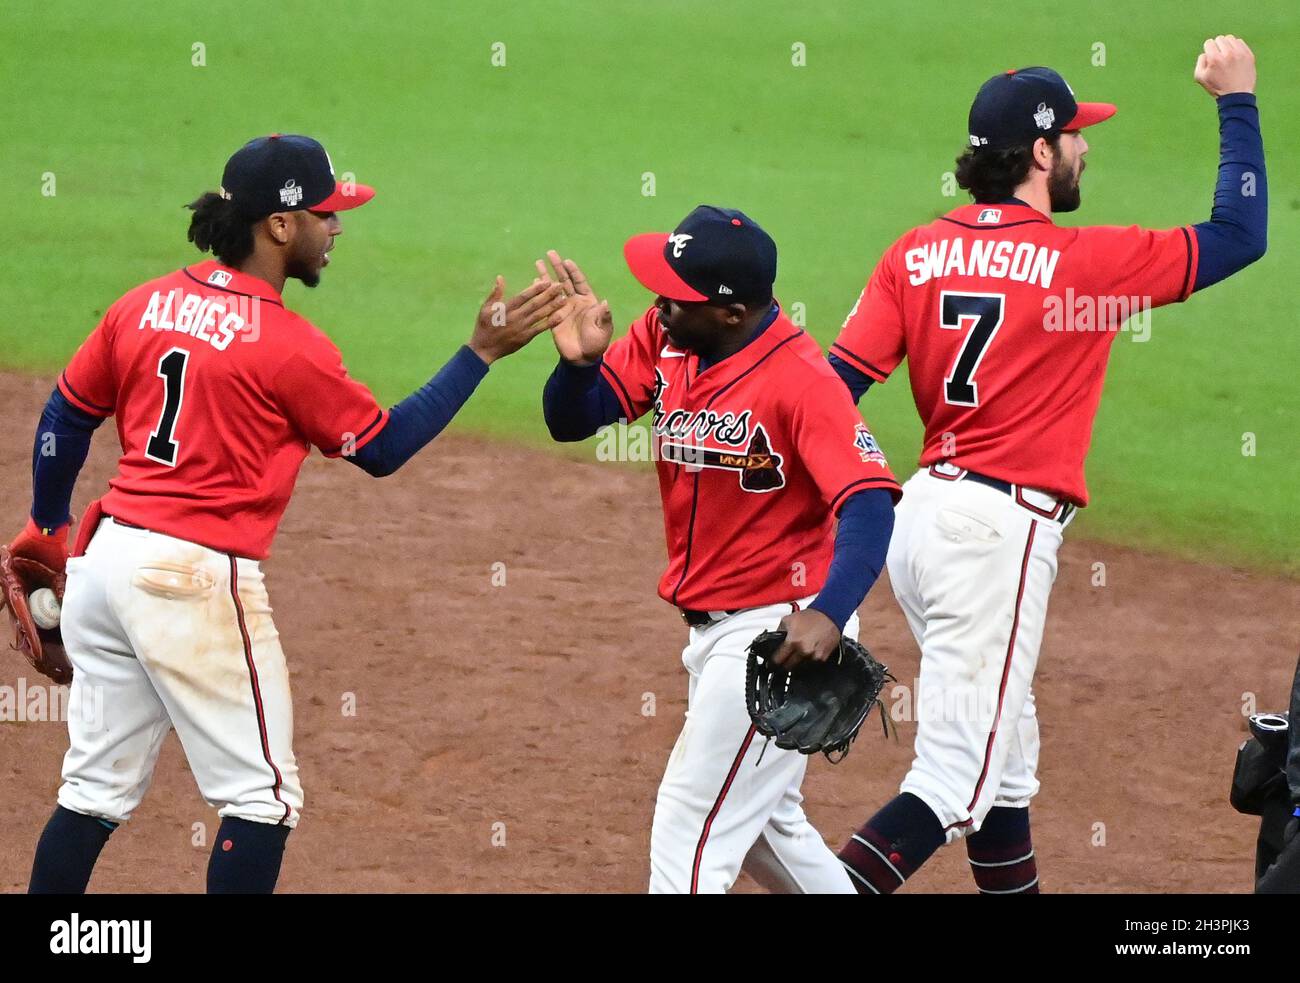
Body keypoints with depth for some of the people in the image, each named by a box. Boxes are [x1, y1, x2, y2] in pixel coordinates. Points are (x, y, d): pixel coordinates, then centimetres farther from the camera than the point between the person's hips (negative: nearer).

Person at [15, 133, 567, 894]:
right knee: (264, 798, 3)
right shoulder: (289, 345, -12)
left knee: (99, 789, 15)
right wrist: (483, 351, 1)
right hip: (199, 576, -7)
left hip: (106, 557, 7)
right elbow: (384, 446, -1)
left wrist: (49, 530, 30)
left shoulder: (144, 305, 7)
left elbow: (66, 417, 16)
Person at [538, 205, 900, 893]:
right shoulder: (664, 338, -3)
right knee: (762, 823, 24)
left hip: (777, 630, -9)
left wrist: (827, 615, -46)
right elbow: (571, 419, 0)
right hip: (712, 627, 9)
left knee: (690, 835, -8)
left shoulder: (799, 378, -25)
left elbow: (868, 501, -32)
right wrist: (579, 360, -23)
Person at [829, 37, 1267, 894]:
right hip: (1003, 528, -8)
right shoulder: (1084, 261, -9)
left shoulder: (916, 253, 6)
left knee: (1005, 765, 19)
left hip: (924, 507, 8)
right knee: (957, 783, -8)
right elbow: (1240, 234, 0)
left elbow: (837, 384, -1)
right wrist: (1237, 101, 9)